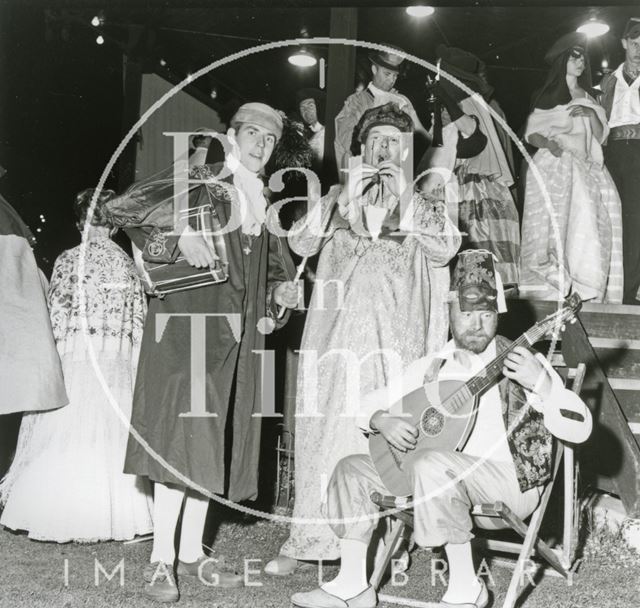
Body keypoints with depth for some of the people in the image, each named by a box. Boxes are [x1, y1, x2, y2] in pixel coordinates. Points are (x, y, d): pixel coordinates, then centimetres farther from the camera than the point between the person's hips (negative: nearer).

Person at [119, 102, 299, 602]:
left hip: (238, 335, 6)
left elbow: (273, 267, 24)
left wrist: (281, 291, 4)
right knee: (182, 438, -12)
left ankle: (192, 552, 15)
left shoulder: (264, 203, 17)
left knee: (214, 443, 7)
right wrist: (180, 236, -24)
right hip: (190, 323, -6)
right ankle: (161, 560, -6)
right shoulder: (197, 182, 0)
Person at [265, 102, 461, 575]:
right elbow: (301, 243, 3)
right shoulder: (338, 196, 17)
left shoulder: (422, 205, 14)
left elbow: (446, 247, -5)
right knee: (325, 428, -3)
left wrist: (403, 195, -6)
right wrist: (348, 195, -4)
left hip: (395, 337, -1)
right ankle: (308, 540, 4)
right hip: (336, 332, 1)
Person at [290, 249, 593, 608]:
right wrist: (381, 420, -10)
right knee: (353, 469, -1)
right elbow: (371, 403, 14)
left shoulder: (521, 363, -5)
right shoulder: (432, 367, 10)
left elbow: (580, 429, -13)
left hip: (510, 485, -6)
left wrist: (540, 383, -29)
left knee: (431, 464, -34)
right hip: (443, 482, 6)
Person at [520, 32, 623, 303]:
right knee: (553, 227, -16)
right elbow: (531, 133, 5)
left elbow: (600, 136, 15)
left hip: (582, 170, 4)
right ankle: (550, 289, -17)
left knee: (585, 226, -9)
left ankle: (584, 290, -9)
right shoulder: (547, 96, 8)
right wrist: (547, 143, -15)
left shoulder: (588, 98, 21)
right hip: (552, 167, -4)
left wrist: (591, 114, -3)